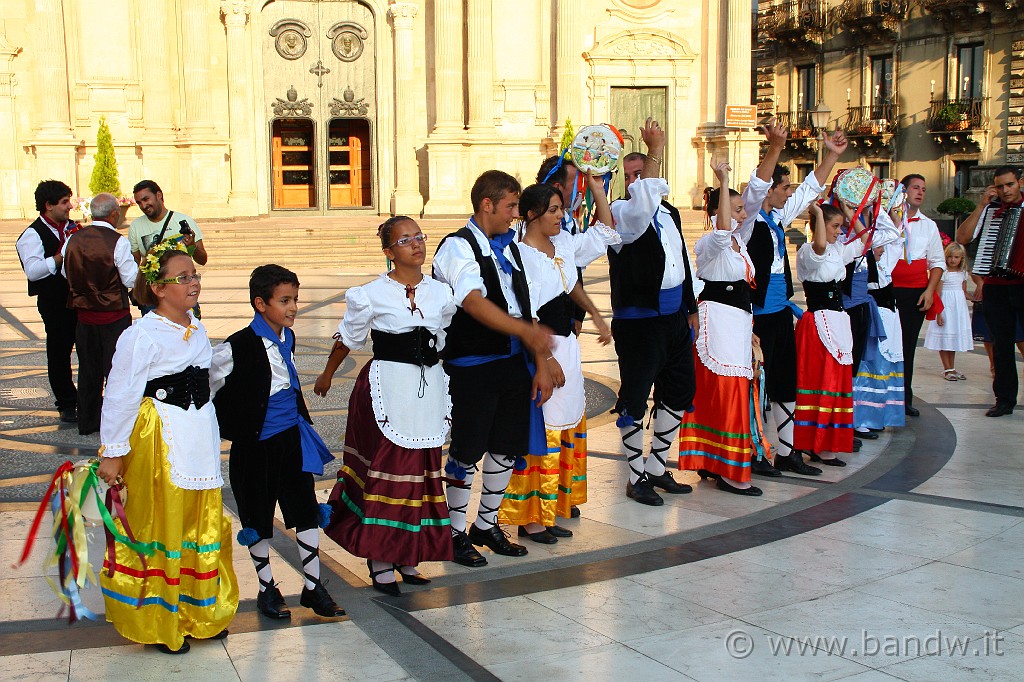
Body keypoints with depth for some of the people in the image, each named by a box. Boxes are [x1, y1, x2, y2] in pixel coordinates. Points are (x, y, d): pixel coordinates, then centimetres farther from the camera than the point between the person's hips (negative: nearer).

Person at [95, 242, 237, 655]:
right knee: (160, 526, 4)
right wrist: (112, 453, -12)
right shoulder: (141, 336, -15)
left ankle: (198, 613, 31)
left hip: (200, 437, 7)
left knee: (202, 524, 14)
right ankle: (156, 622, 20)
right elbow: (120, 396, -14)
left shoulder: (197, 330, 8)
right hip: (159, 440, -7)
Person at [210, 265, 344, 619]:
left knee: (307, 512, 6)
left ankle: (313, 587, 17)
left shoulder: (287, 338, 6)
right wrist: (234, 428, -1)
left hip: (292, 440, 6)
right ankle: (267, 588, 24)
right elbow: (209, 388, -9)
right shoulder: (238, 347, -17)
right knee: (259, 519, 8)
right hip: (256, 444, -6)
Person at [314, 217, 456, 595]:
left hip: (429, 390, 5)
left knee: (422, 469, 9)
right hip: (387, 389, -5)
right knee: (385, 470, -3)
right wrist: (327, 375, 18)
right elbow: (348, 338, 7)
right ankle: (380, 559, 10)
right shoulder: (372, 294, -7)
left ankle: (407, 555, 22)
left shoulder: (441, 293, 6)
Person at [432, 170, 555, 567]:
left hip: (513, 362, 8)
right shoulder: (458, 247, -11)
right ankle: (456, 534, 19)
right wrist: (528, 331, -38)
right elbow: (475, 303, -27)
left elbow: (522, 307, 13)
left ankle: (487, 525, 31)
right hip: (472, 367, -8)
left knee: (509, 446, 14)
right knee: (467, 451, 1)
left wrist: (541, 363, 8)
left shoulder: (509, 248, 14)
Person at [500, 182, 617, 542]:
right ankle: (529, 518, 7)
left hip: (566, 345, 9)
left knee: (566, 428, 14)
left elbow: (605, 230, 18)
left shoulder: (563, 243, 8)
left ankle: (551, 511, 25)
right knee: (539, 432, -4)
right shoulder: (521, 254, -15)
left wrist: (596, 185, 10)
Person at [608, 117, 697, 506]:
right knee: (635, 397, 0)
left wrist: (691, 308, 21)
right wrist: (656, 151, -33)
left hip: (674, 316, 8)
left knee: (679, 391, 14)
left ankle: (656, 467, 28)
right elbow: (642, 199, -34)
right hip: (637, 319, -8)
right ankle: (636, 477, 13)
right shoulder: (622, 214, -9)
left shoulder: (668, 213, 14)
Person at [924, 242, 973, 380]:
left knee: (954, 338, 11)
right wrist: (939, 313, -17)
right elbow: (938, 293, -12)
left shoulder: (963, 273, 8)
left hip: (959, 307, 6)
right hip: (945, 306, -6)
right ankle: (947, 369, 3)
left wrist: (965, 311, 11)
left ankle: (952, 368, 19)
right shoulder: (943, 272, -9)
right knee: (944, 338, -3)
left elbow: (964, 292, 17)